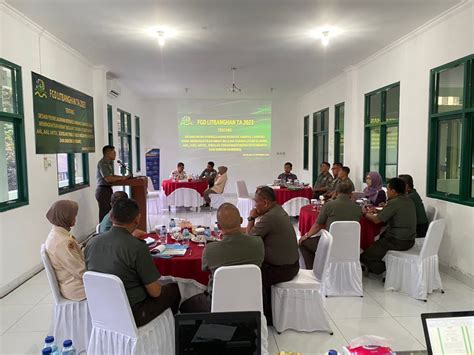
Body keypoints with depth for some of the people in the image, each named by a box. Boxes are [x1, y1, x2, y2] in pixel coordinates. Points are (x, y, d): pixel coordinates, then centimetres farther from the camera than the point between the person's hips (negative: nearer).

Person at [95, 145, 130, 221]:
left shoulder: (109, 163, 14)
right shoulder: (102, 163, -15)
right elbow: (108, 179, -22)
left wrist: (124, 177, 6)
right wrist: (121, 178, -13)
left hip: (108, 189, 10)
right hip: (103, 190, -10)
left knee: (109, 213, 14)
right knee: (104, 215, -6)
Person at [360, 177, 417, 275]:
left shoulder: (394, 202, -19)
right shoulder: (409, 200, 7)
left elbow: (377, 220, -17)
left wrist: (366, 214, 0)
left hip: (398, 242, -9)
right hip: (410, 240, 9)